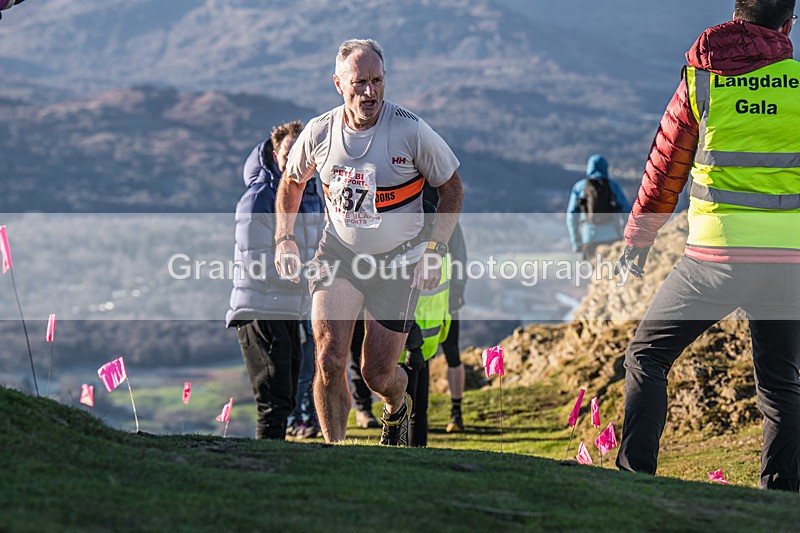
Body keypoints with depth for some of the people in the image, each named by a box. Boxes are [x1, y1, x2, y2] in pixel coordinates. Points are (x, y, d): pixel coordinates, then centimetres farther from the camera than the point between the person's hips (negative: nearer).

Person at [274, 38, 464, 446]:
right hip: (338, 253, 1)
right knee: (329, 361, -17)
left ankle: (397, 408, 39)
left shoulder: (411, 130, -16)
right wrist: (284, 239, 5)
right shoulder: (318, 133, -8)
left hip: (398, 260, -1)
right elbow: (292, 182, 14)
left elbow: (452, 187, -2)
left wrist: (434, 249, -10)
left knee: (377, 374, 2)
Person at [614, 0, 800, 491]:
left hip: (717, 254, -1)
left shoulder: (700, 81, 1)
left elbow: (664, 173, 9)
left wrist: (637, 240, 20)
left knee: (647, 358, 12)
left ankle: (634, 476, 1)